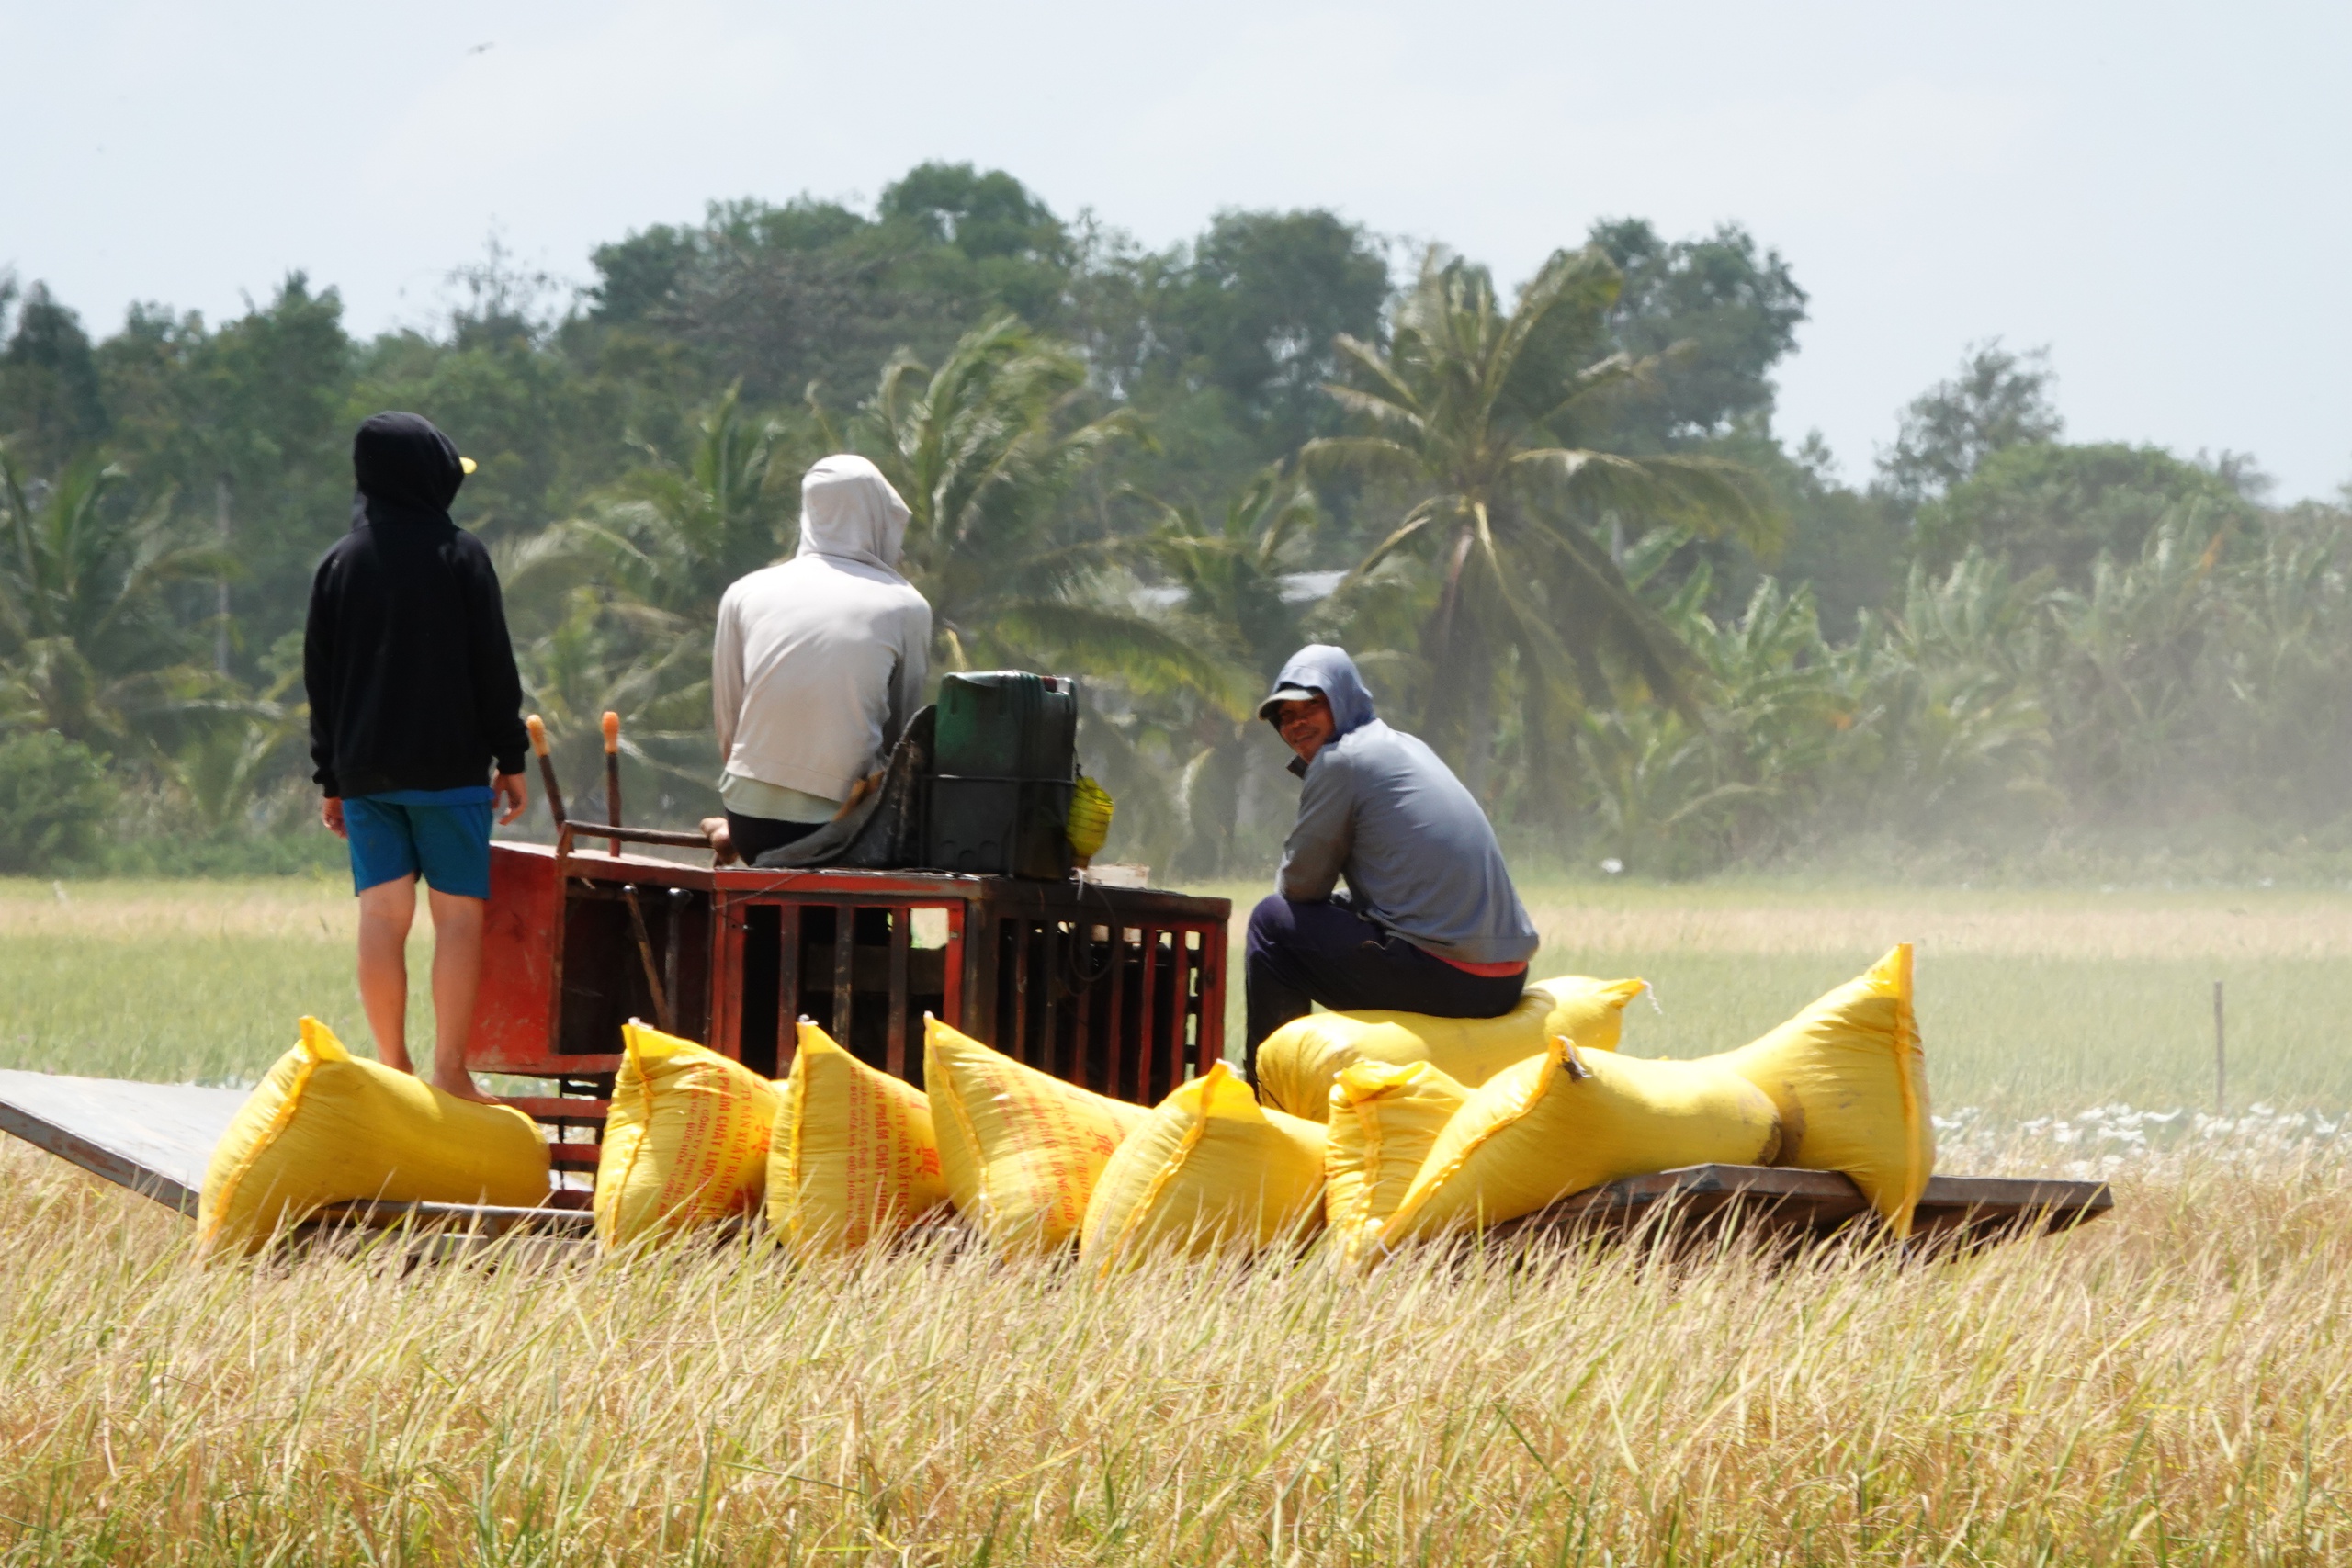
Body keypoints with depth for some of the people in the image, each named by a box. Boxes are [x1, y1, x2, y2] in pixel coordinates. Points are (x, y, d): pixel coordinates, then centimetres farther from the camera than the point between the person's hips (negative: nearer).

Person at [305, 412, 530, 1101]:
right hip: (447, 764, -4)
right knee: (459, 914, -1)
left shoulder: (338, 563, 8)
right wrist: (510, 759, 1)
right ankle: (450, 1070, -6)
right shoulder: (459, 554, -5)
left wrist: (331, 779, 15)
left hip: (365, 769, 4)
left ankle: (393, 1067, 2)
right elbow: (493, 665, -6)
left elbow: (320, 679, 10)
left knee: (382, 915, 3)